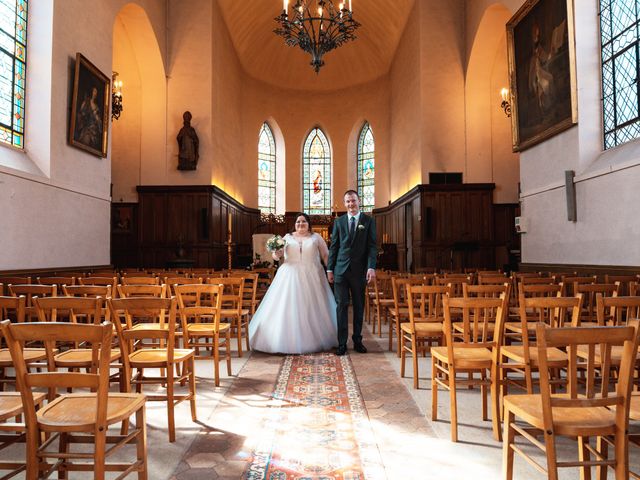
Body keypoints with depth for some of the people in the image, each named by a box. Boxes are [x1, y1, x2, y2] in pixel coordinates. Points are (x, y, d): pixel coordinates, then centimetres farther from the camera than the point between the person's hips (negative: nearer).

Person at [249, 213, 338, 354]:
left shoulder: (316, 237, 10)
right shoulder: (287, 237, 12)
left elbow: (326, 255, 9)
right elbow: (277, 255, 11)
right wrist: (276, 254, -13)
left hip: (311, 278, -1)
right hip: (290, 277, 1)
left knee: (311, 308, -1)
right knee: (288, 308, -4)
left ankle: (314, 340, 10)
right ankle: (288, 340, 3)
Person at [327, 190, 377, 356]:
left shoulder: (368, 221, 4)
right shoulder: (339, 222, 9)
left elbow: (372, 246, -2)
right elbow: (333, 247, 8)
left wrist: (371, 267, -13)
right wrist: (330, 269, 4)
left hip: (359, 270, 0)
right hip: (341, 269, 1)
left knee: (359, 306, 9)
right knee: (342, 305, 1)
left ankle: (357, 340, 20)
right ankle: (342, 343, 6)